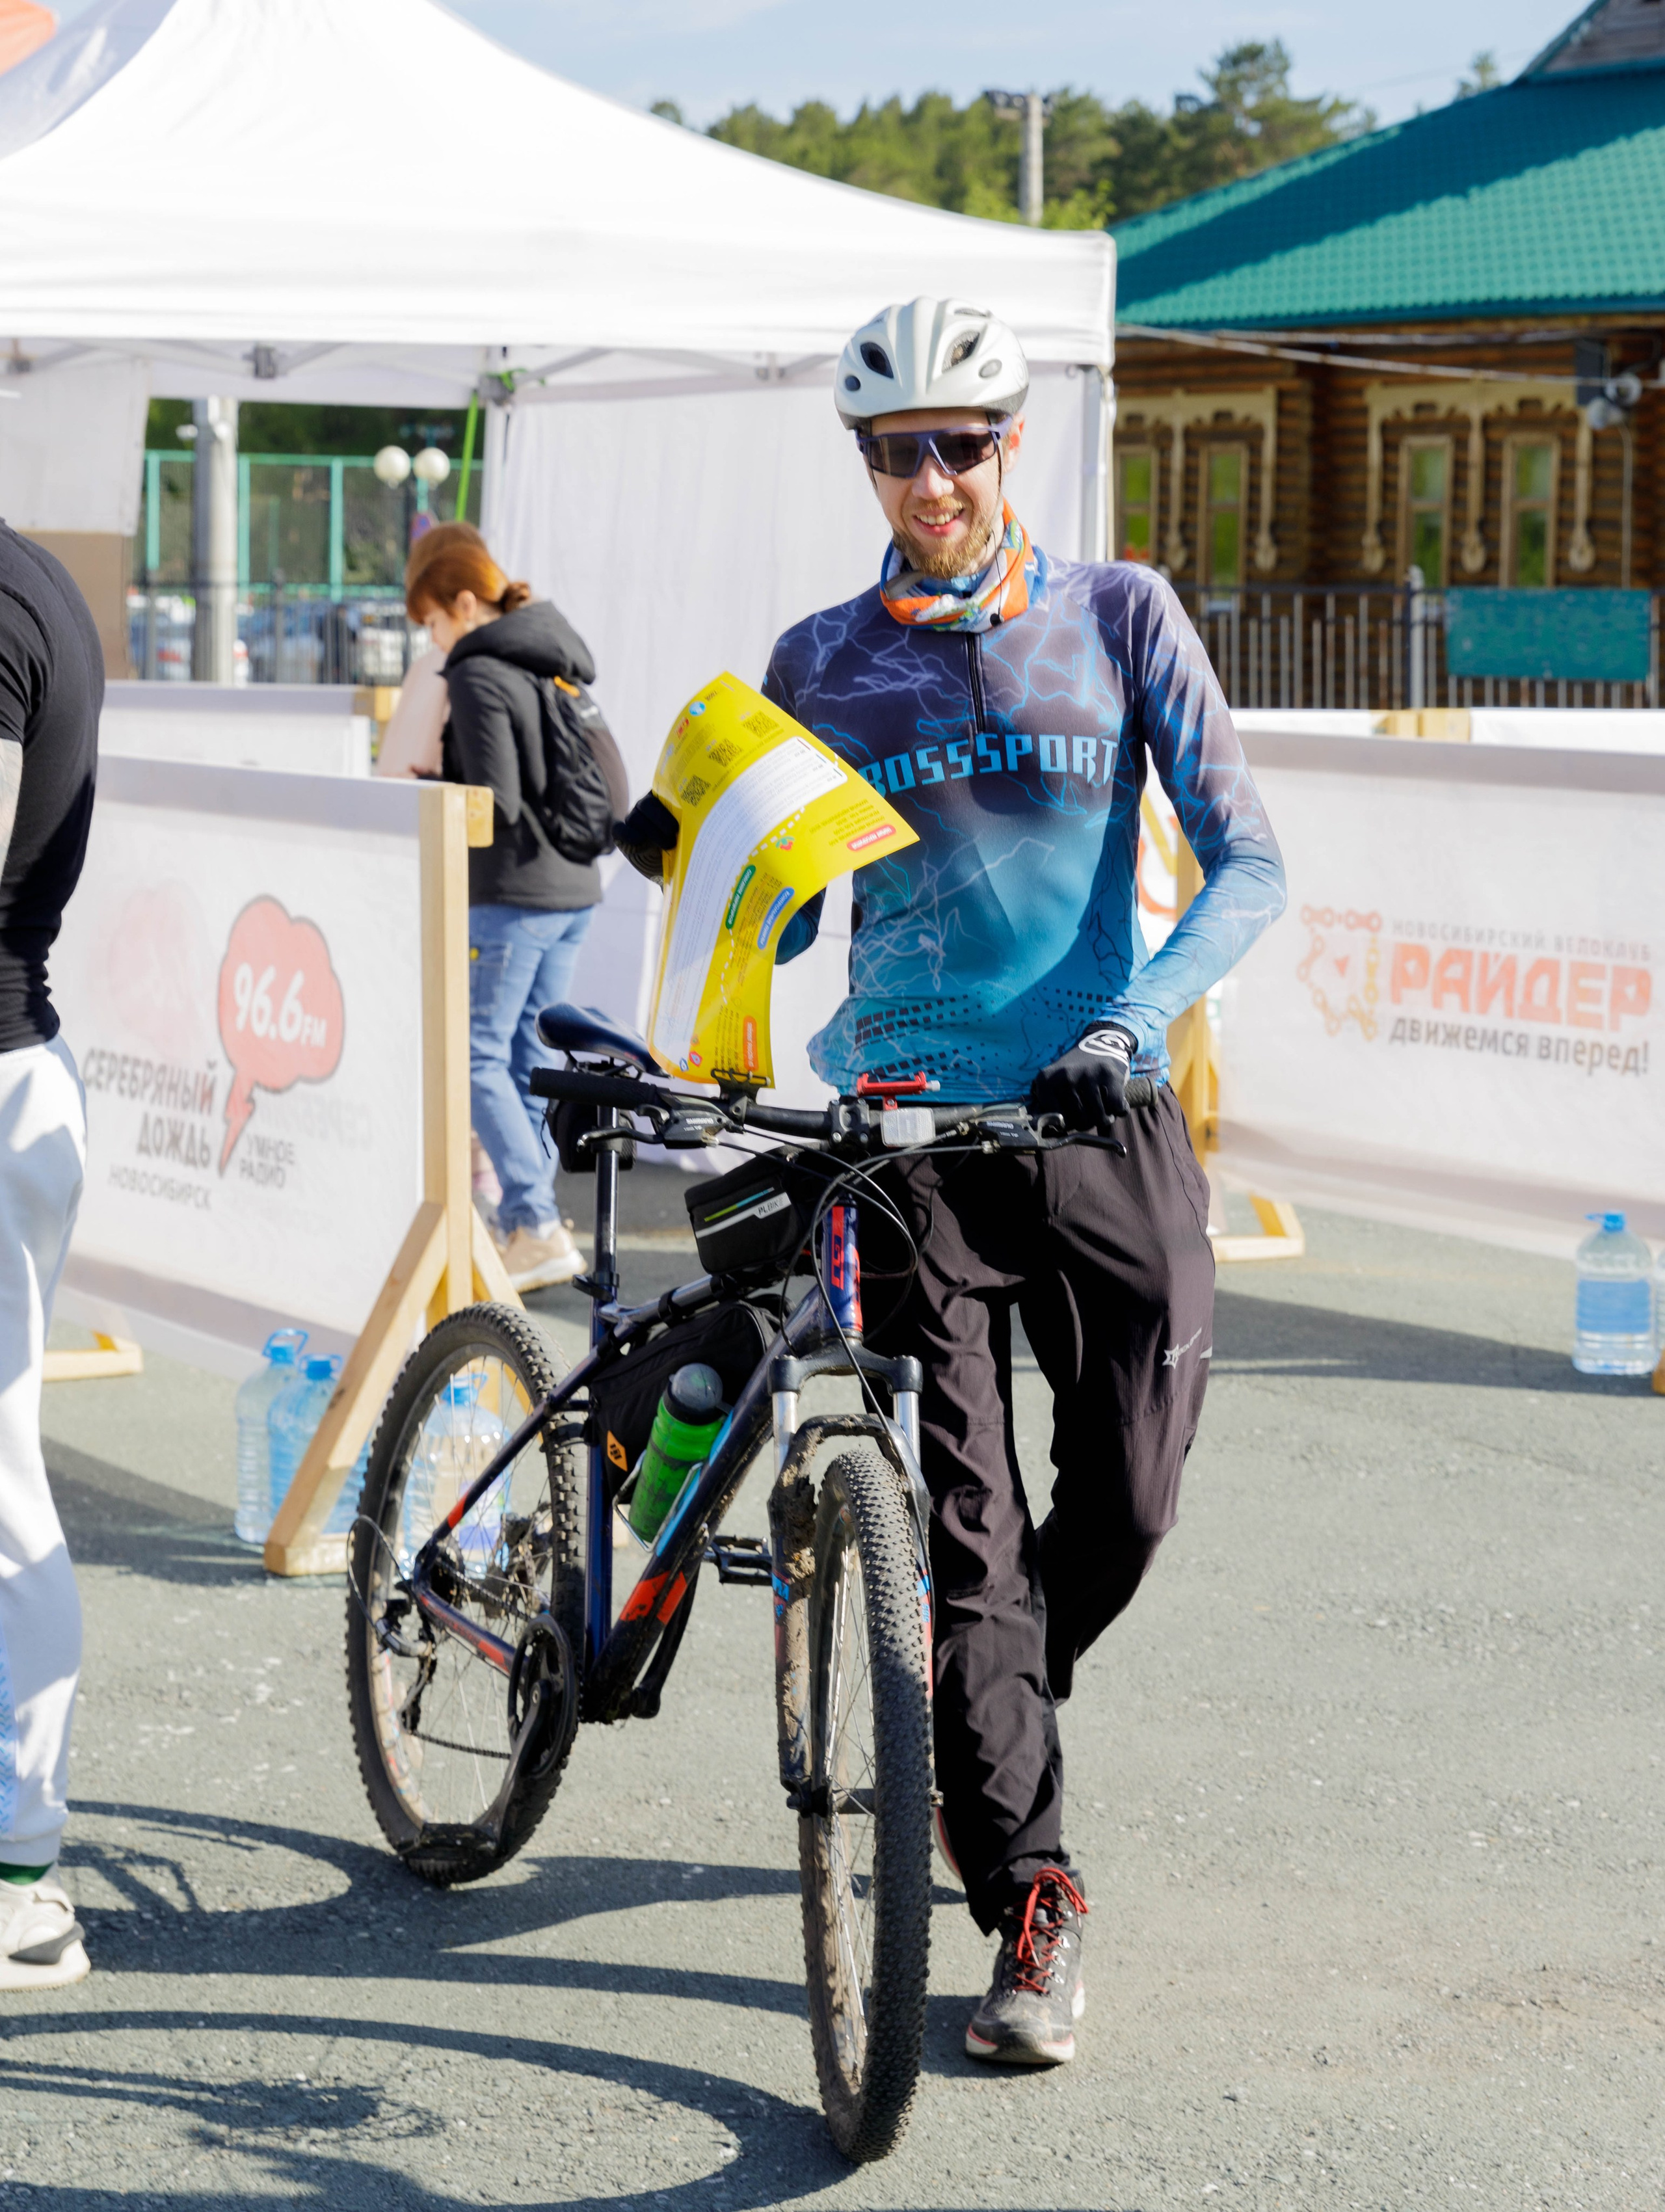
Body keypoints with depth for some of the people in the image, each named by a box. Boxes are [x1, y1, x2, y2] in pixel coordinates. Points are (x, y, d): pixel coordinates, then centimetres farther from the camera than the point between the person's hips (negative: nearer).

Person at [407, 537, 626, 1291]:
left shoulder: (479, 675, -12)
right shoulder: (556, 667, 14)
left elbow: (495, 803, -20)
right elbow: (611, 786, 17)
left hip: (512, 893, -9)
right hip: (575, 889, 9)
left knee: (479, 1056, -3)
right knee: (531, 1055, 14)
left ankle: (537, 1227, -11)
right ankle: (529, 1225, 17)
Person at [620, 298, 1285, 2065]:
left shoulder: (1119, 617, 2)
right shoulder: (819, 664, 7)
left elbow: (1246, 864, -5)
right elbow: (779, 920, 12)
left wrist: (1131, 1022, -20)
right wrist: (673, 864, -9)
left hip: (1098, 1120, 0)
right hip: (908, 1123, 0)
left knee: (1126, 1502, 1)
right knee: (965, 1523, -6)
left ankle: (969, 1733, 31)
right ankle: (1029, 1899, 0)